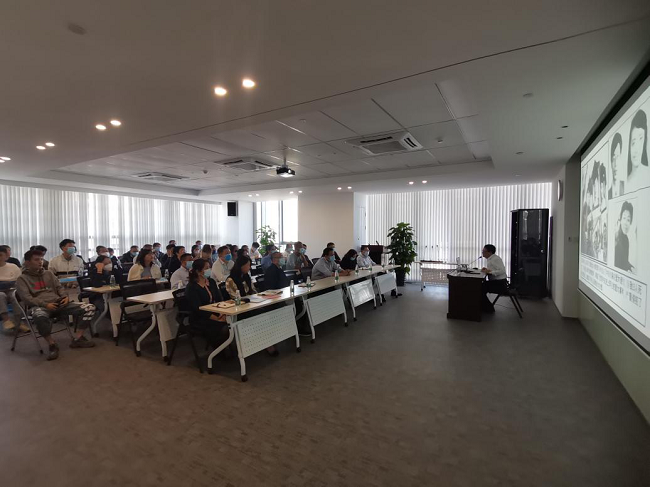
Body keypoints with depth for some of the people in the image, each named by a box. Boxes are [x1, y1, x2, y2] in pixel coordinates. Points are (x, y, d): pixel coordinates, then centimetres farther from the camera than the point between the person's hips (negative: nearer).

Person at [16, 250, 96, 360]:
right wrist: (45, 304, -18)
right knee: (40, 317, -44)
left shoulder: (49, 273, 22)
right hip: (39, 306, -4)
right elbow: (26, 298, -4)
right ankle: (52, 345, -20)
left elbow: (59, 287, 19)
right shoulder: (22, 279, 8)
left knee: (89, 308, -16)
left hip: (58, 303, 5)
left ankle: (77, 339, -9)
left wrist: (65, 297, -3)